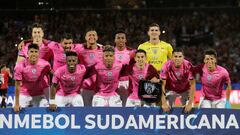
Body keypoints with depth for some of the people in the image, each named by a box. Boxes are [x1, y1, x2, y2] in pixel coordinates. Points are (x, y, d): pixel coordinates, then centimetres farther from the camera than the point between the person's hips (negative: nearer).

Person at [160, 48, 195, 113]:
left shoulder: (188, 66, -28)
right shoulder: (166, 66, -27)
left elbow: (192, 84, -23)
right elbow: (162, 84, -24)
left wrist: (190, 103, -27)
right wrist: (164, 103, -30)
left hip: (185, 90, 0)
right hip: (171, 90, 0)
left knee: (189, 109, -12)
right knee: (166, 109, -12)